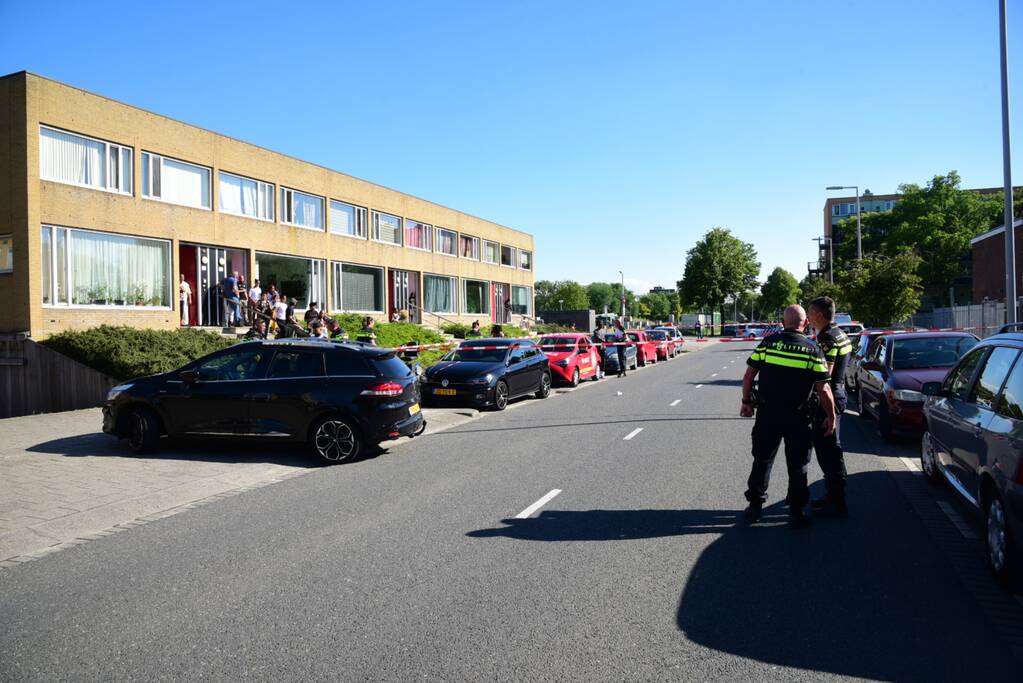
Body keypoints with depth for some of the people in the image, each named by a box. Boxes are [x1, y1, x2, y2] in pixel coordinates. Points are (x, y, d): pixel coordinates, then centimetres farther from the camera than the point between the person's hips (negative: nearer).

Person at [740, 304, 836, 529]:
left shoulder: (767, 343, -2)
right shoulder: (812, 350, -6)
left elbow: (749, 376, 0)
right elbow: (823, 389, -7)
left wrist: (746, 402, 12)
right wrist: (831, 416, 4)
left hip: (767, 414, 2)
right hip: (798, 418, -1)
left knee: (762, 460, 15)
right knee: (798, 465, 10)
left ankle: (755, 506, 21)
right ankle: (796, 513, 12)